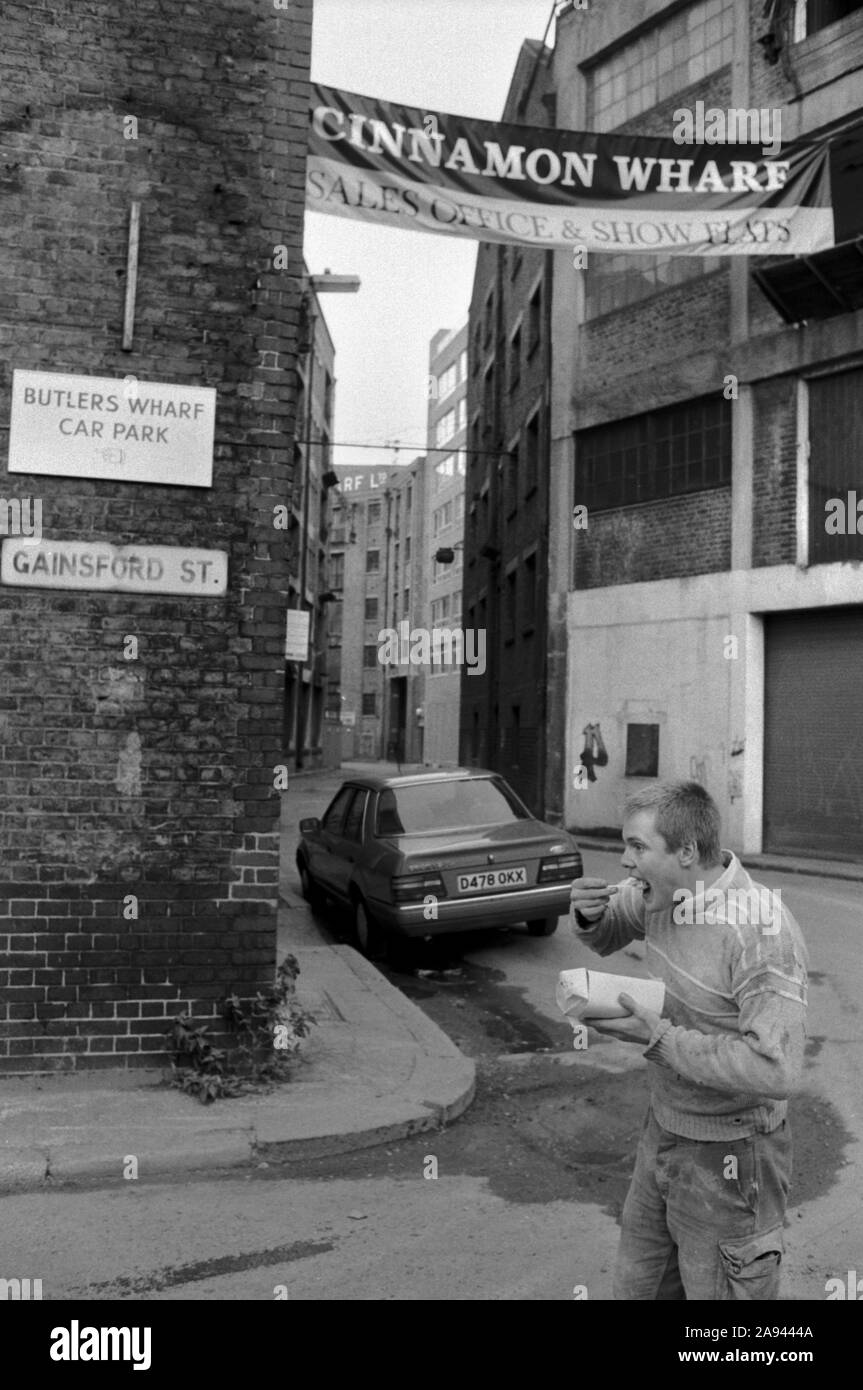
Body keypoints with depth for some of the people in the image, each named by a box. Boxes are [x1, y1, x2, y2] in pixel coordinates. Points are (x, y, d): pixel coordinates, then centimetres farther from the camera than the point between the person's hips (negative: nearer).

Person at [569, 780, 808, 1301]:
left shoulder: (762, 931, -29)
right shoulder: (662, 892, -6)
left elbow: (776, 1069, -34)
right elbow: (608, 934, 14)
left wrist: (660, 1038, -29)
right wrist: (587, 913, -10)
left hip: (728, 1159, -7)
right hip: (663, 1131, 7)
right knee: (637, 1284, 23)